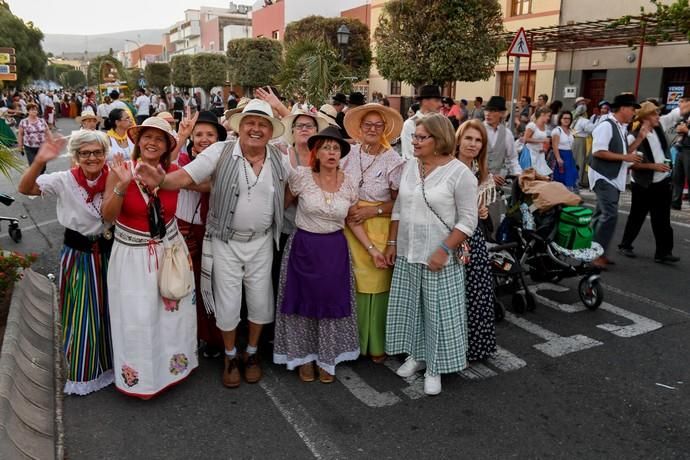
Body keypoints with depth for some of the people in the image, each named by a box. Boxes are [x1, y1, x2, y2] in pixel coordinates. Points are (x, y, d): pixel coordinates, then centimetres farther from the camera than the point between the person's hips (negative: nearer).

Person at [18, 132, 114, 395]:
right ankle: (82, 373, 29)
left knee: (109, 309, 14)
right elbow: (25, 189, -17)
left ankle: (109, 361, 38)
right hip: (77, 256, -1)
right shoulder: (64, 181, -9)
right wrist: (39, 161, -32)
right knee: (81, 315, 8)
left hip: (108, 253, 1)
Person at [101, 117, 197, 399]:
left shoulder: (174, 172, -5)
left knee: (172, 312, 13)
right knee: (137, 319, 5)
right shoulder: (121, 170, -11)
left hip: (170, 251, 2)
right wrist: (122, 186, -26)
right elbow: (108, 216, -12)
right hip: (132, 255, -2)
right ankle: (139, 372, 29)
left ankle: (172, 363, 38)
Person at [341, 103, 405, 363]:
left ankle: (375, 343, 17)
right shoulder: (351, 153, 4)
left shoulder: (393, 160, -4)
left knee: (375, 282, 1)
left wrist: (372, 211, -13)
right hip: (349, 225, 3)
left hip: (378, 227, -2)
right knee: (350, 281, 3)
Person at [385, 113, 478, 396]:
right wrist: (392, 243, 9)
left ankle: (435, 368, 21)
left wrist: (444, 250, -18)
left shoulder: (460, 173, -11)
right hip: (407, 254, 6)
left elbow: (468, 220, -12)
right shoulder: (410, 166, 6)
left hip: (438, 257, -5)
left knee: (438, 312, 5)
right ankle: (416, 355, 34)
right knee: (409, 308, 14)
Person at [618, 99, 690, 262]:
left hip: (662, 182, 5)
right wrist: (653, 166, -20)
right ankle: (625, 245, 26)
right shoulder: (634, 137, -16)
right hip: (643, 185, -5)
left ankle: (663, 252, 12)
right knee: (637, 217, 9)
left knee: (662, 219, 7)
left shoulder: (660, 125, 0)